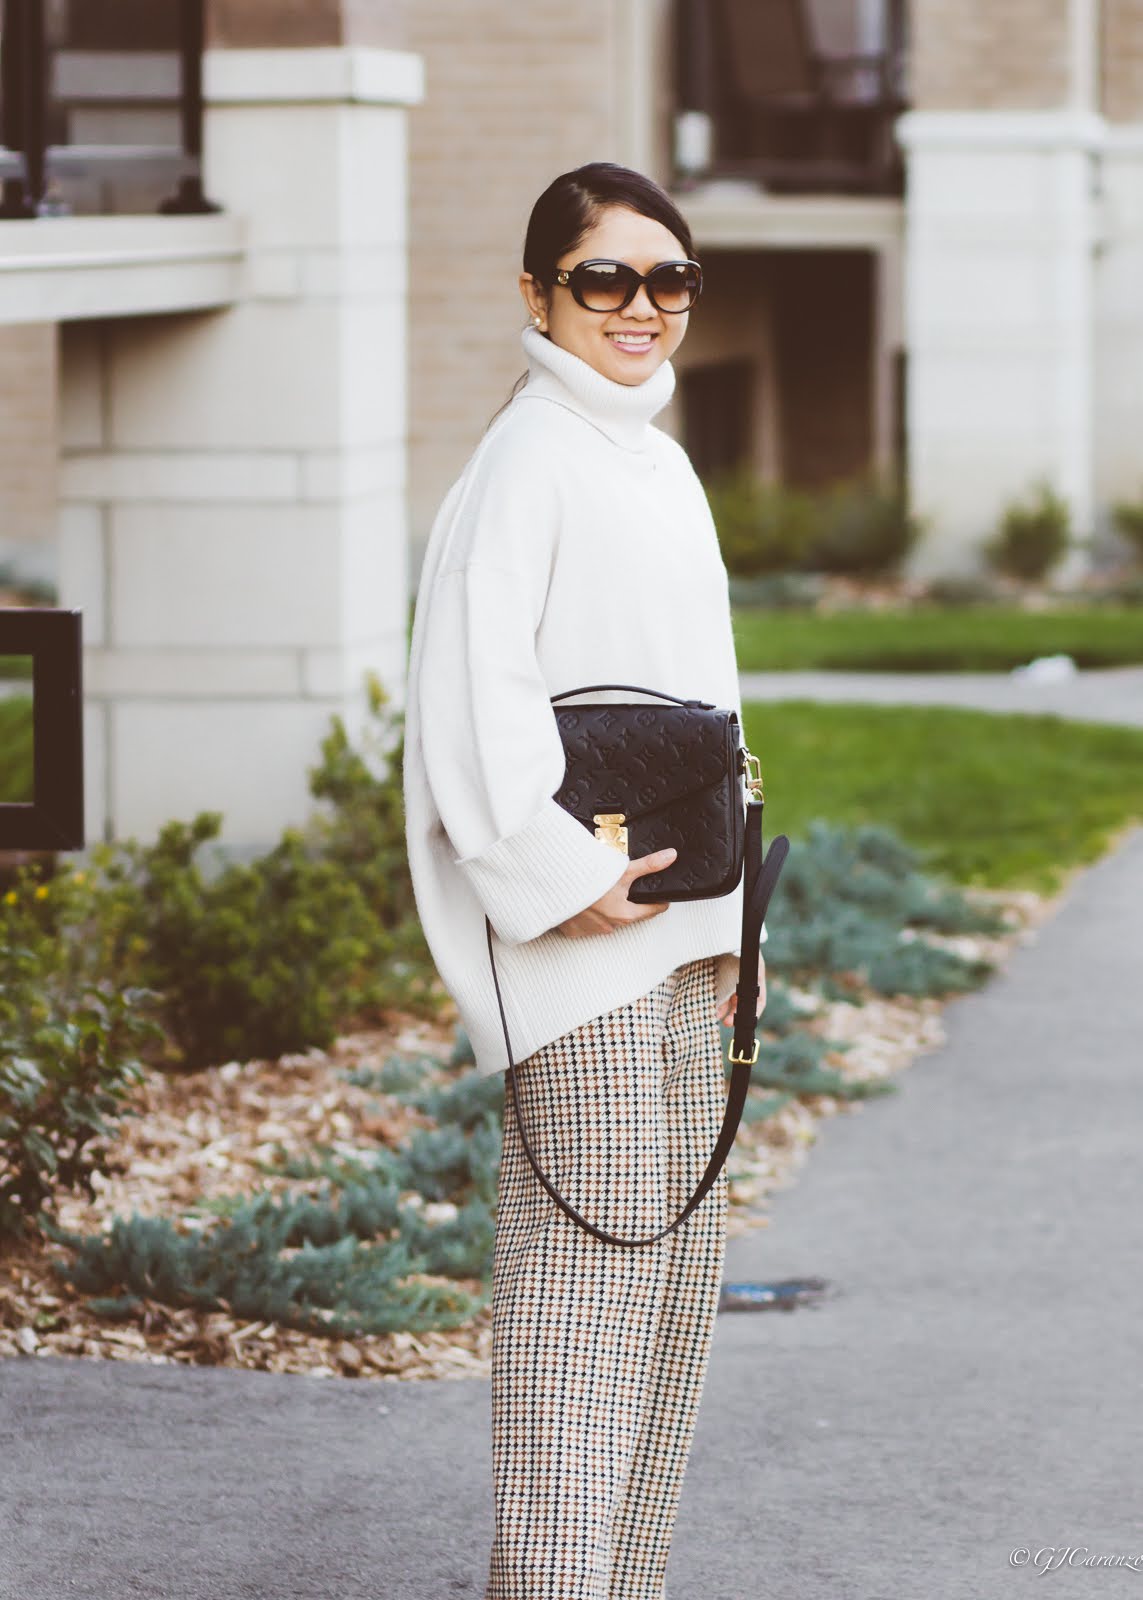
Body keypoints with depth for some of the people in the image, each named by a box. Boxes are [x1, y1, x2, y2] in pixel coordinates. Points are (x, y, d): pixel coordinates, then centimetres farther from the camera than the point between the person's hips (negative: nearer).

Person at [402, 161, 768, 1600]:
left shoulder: (658, 466, 17)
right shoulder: (527, 461, -10)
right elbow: (471, 697, -18)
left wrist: (727, 914, 17)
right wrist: (565, 877, -20)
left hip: (674, 922, 9)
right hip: (579, 938, -9)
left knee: (681, 1261, 11)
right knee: (585, 1258, -11)